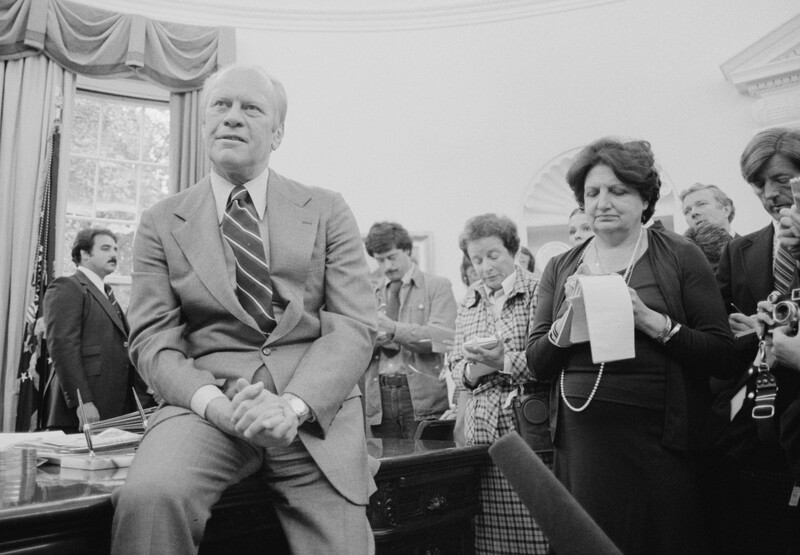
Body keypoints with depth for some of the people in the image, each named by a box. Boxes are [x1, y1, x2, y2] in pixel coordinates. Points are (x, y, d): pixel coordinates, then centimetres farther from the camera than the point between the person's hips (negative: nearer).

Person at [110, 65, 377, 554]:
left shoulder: (328, 211, 7)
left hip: (315, 410, 1)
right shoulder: (162, 222, 9)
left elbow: (355, 325, -1)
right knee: (148, 497, -28)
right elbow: (152, 339, 3)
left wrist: (293, 404, -17)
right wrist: (213, 402, -16)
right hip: (207, 402, 0)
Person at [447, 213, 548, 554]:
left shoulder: (537, 292, -1)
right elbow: (455, 365, 15)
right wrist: (474, 369, -6)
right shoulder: (469, 301, 15)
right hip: (481, 431, 4)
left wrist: (504, 361, -21)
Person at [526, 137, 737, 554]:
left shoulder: (680, 257, 1)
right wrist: (570, 318, -12)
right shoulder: (561, 268, 9)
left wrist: (650, 320, -17)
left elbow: (721, 354, -3)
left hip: (657, 441, -2)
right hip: (580, 440, 2)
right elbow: (537, 363, 6)